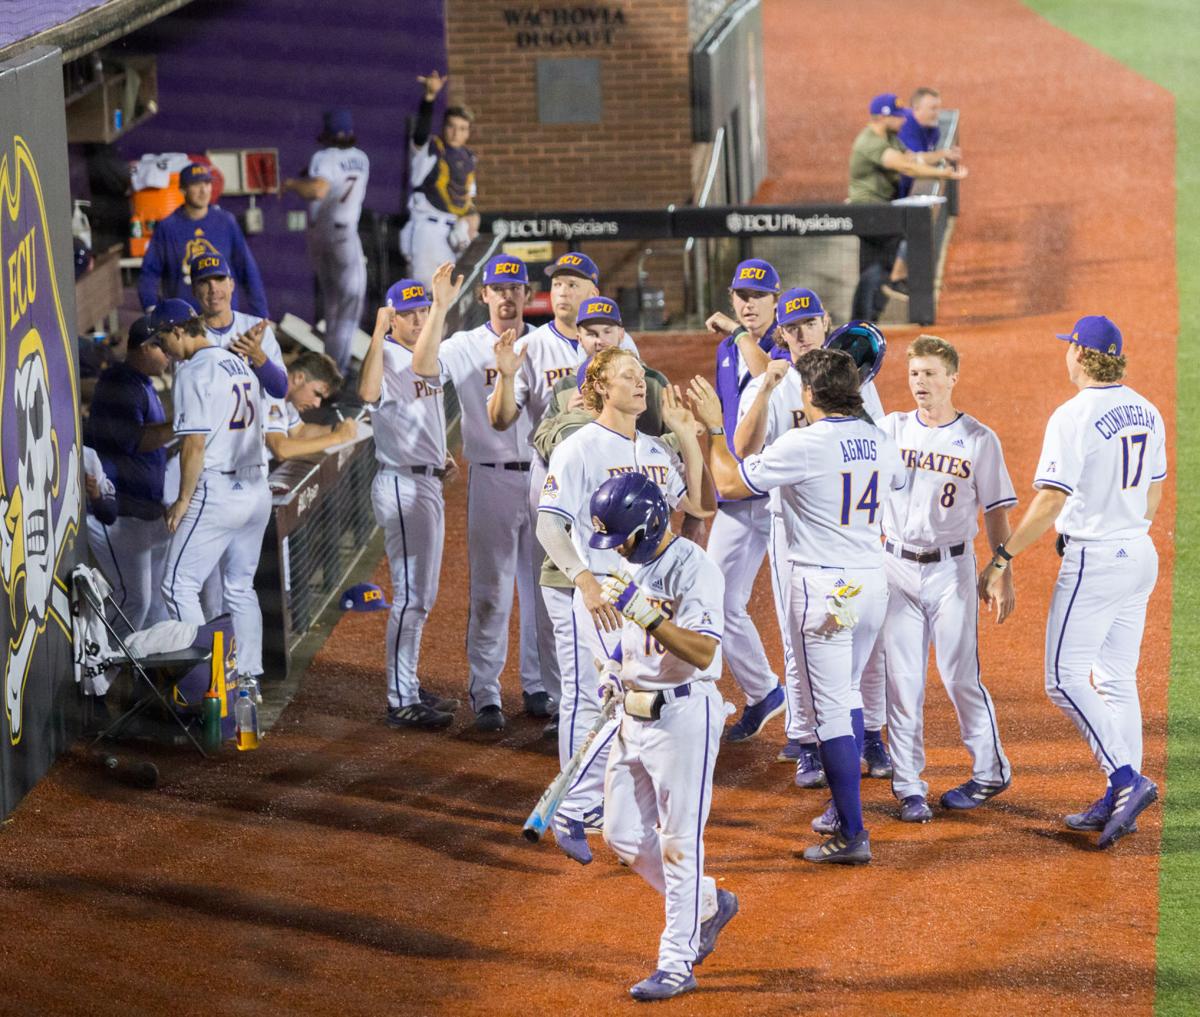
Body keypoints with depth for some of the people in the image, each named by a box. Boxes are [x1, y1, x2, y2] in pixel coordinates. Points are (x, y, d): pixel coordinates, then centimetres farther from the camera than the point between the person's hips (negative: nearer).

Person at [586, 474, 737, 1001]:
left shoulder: (694, 569, -20)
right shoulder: (635, 562, 8)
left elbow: (703, 652, -29)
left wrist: (644, 612, -36)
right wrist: (618, 669, 11)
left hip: (683, 716, -9)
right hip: (634, 715, 9)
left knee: (678, 842, -1)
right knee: (623, 836, 13)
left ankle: (676, 965, 7)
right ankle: (708, 904, 32)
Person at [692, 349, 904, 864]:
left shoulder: (804, 445, -16)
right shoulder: (880, 442, 5)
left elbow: (728, 483, -11)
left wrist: (714, 427, 3)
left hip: (823, 586, -7)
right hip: (873, 583, 7)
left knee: (830, 707, -4)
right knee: (846, 693, 24)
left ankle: (852, 834, -6)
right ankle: (845, 809, 33)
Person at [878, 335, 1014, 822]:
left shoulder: (979, 439, -1)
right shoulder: (891, 429, 6)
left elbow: (996, 512, 1)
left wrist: (1004, 576, -3)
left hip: (951, 568, -2)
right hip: (897, 566, 2)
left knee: (960, 677, -1)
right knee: (902, 681, 1)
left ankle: (990, 771, 17)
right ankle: (909, 788, 7)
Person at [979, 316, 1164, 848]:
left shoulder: (1074, 416, -16)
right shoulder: (1147, 412, 8)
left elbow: (1049, 502, -20)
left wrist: (1000, 559, -16)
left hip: (1093, 559, -8)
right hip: (1140, 556, 8)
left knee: (1065, 678, -5)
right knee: (1116, 679, 12)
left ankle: (1127, 778, -17)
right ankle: (1118, 803, 12)